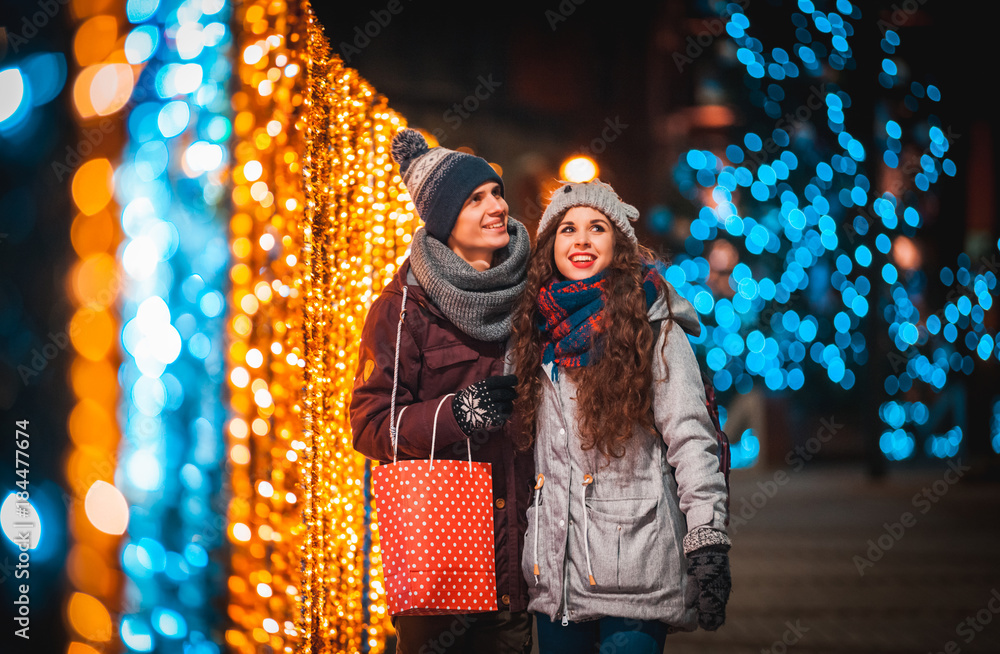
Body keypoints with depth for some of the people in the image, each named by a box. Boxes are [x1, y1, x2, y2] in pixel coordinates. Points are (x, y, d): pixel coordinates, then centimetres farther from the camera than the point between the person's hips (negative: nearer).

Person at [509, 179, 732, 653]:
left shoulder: (654, 329, -4)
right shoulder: (538, 331, 11)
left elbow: (690, 437, -9)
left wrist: (708, 540, -15)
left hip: (635, 563, -5)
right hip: (554, 566, 5)